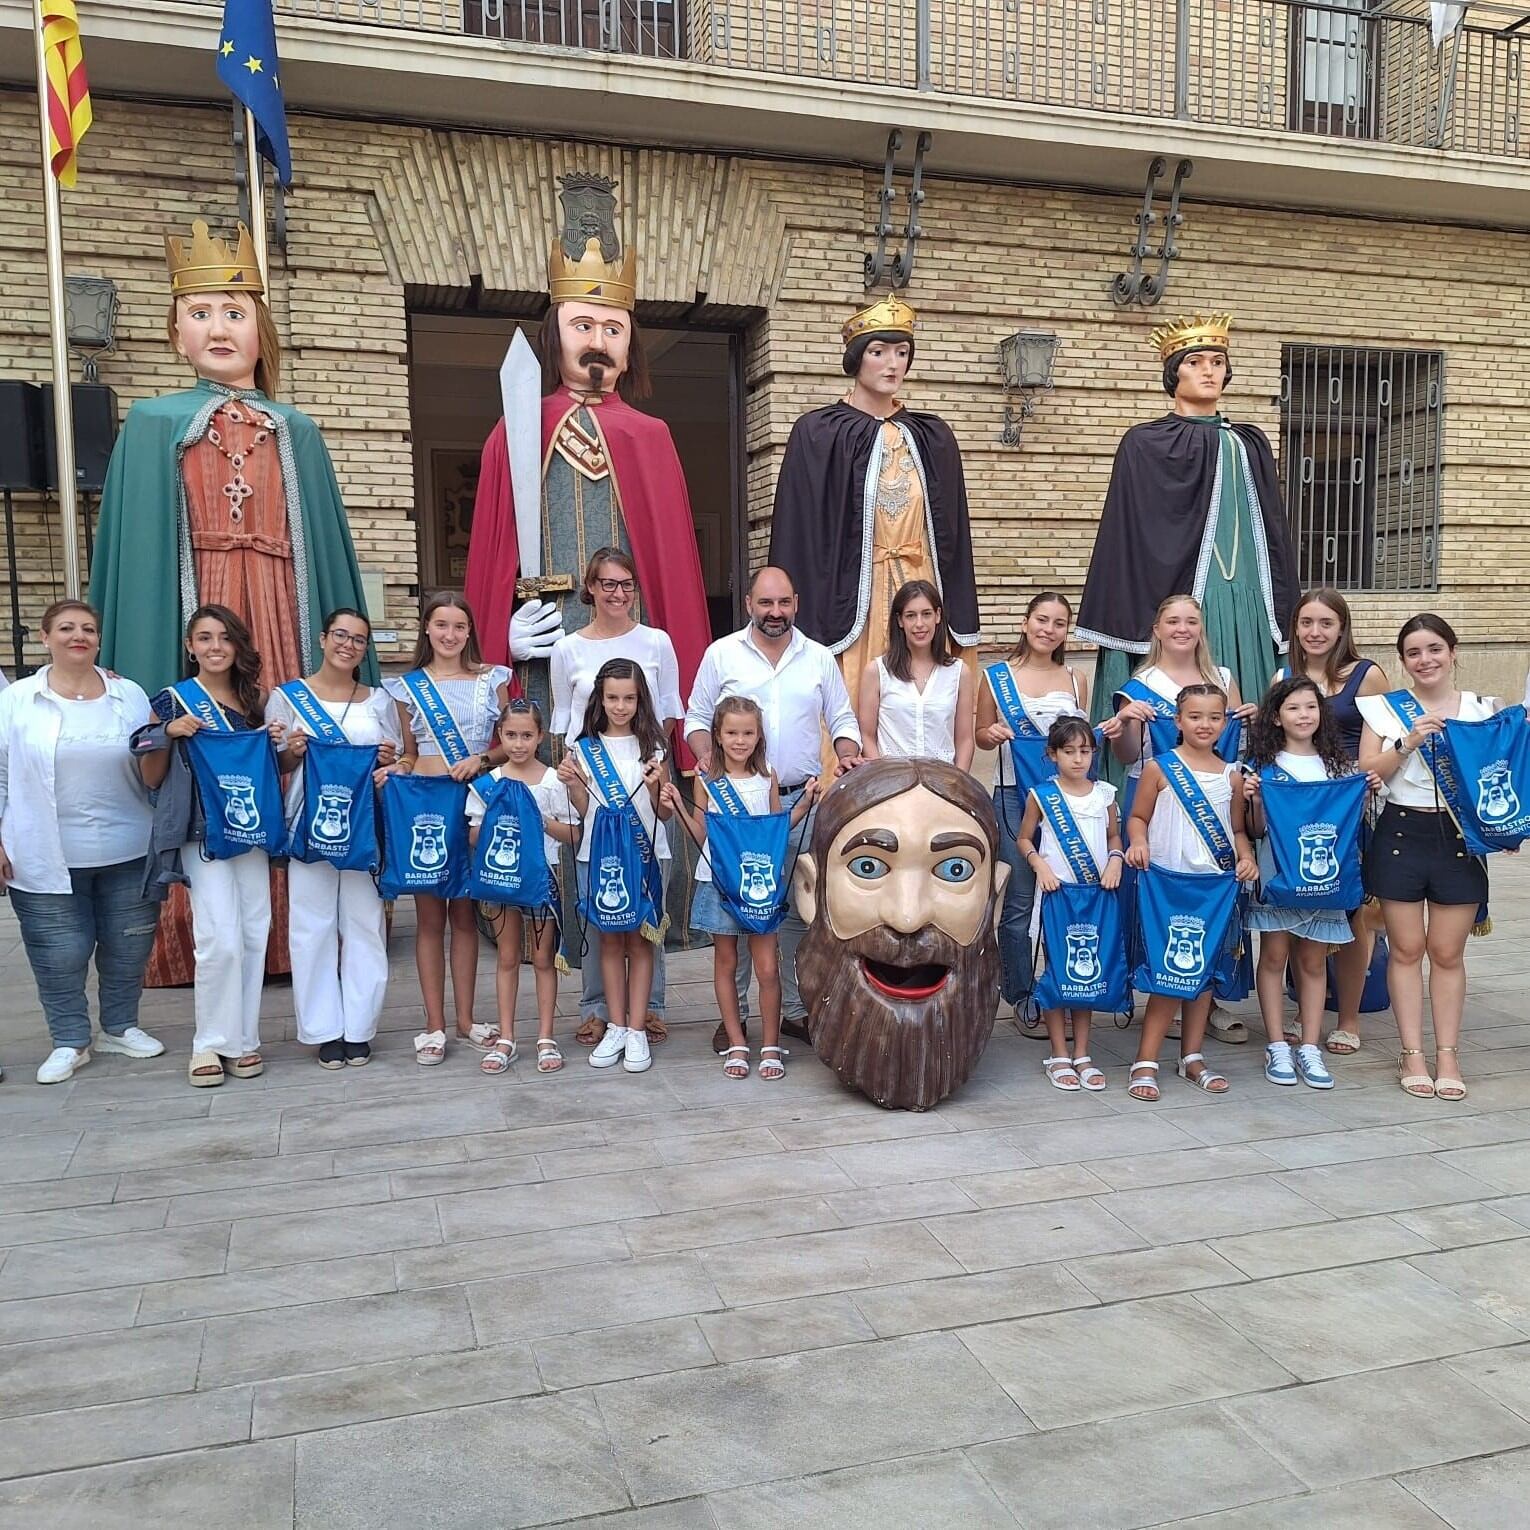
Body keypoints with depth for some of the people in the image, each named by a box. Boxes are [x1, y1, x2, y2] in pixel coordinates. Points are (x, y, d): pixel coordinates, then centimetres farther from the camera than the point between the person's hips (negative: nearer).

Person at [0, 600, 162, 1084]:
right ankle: (70, 1041, 22)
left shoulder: (130, 695, 4)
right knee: (59, 954, 4)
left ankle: (120, 1027, 31)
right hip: (47, 856, -2)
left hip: (128, 852, 2)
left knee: (127, 947, 11)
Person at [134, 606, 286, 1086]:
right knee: (221, 938, -12)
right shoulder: (172, 700, 0)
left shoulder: (255, 698, 10)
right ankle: (211, 1042, 4)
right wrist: (168, 733, -14)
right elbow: (152, 779, 1)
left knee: (254, 934, 3)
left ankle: (243, 1038, 15)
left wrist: (276, 741, 0)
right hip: (202, 833, -4)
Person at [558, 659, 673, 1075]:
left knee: (639, 940, 2)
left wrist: (656, 786, -18)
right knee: (610, 940, 7)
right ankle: (616, 1028, 16)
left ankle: (637, 1031, 7)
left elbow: (665, 813, 0)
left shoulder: (651, 746, 1)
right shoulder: (586, 748, 5)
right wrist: (573, 784, -10)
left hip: (644, 854, -1)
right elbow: (585, 810, 6)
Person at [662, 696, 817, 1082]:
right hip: (719, 881, 0)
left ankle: (770, 1046, 11)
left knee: (767, 967, -3)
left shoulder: (768, 780, 5)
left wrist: (804, 804, -1)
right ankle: (736, 1044, 20)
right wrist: (678, 808, -11)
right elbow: (701, 836, 2)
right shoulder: (706, 782, 0)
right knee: (726, 963, 8)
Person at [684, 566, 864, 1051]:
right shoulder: (721, 654, 2)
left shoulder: (820, 658, 7)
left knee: (801, 906, 5)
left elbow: (842, 719, 12)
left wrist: (847, 753, -8)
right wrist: (706, 755, -14)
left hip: (803, 799, 2)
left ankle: (796, 1010, 17)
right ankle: (734, 1011, 13)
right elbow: (697, 718, 5)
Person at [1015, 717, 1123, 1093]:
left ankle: (1082, 1055, 17)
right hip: (1056, 892, -3)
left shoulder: (1104, 793, 5)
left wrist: (1115, 860, -4)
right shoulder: (1042, 794, -2)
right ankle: (1059, 1056, 10)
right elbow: (1025, 839, 4)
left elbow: (1114, 837, 15)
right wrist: (1040, 864, -13)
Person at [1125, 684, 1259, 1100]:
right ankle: (1146, 1062, 2)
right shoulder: (1159, 768, -1)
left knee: (1204, 970, 10)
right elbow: (1138, 818, 3)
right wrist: (1139, 843, -16)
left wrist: (1246, 858, -3)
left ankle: (1192, 1058, 22)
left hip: (1216, 883, 4)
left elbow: (1237, 830, 15)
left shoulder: (1231, 775, 9)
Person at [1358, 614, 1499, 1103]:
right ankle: (1412, 1053, 13)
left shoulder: (1482, 709, 5)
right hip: (1402, 834, 0)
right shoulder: (1384, 708, 2)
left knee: (1447, 952, 5)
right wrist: (1408, 742, -15)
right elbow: (1366, 774, -3)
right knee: (1406, 949, 5)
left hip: (1460, 837, 0)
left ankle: (1448, 1054, 15)